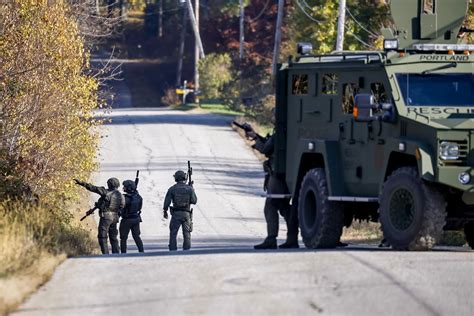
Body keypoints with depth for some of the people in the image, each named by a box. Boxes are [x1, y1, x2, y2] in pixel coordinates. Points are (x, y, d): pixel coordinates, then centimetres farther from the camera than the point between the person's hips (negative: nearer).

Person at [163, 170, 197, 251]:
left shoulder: (172, 189, -2)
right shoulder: (189, 188, -3)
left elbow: (167, 202, -2)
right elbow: (194, 201, 0)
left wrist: (165, 211, 12)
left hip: (176, 214, -1)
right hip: (186, 213, 1)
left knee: (173, 233, 6)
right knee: (187, 233, 8)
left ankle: (173, 250, 1)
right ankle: (187, 250, 4)